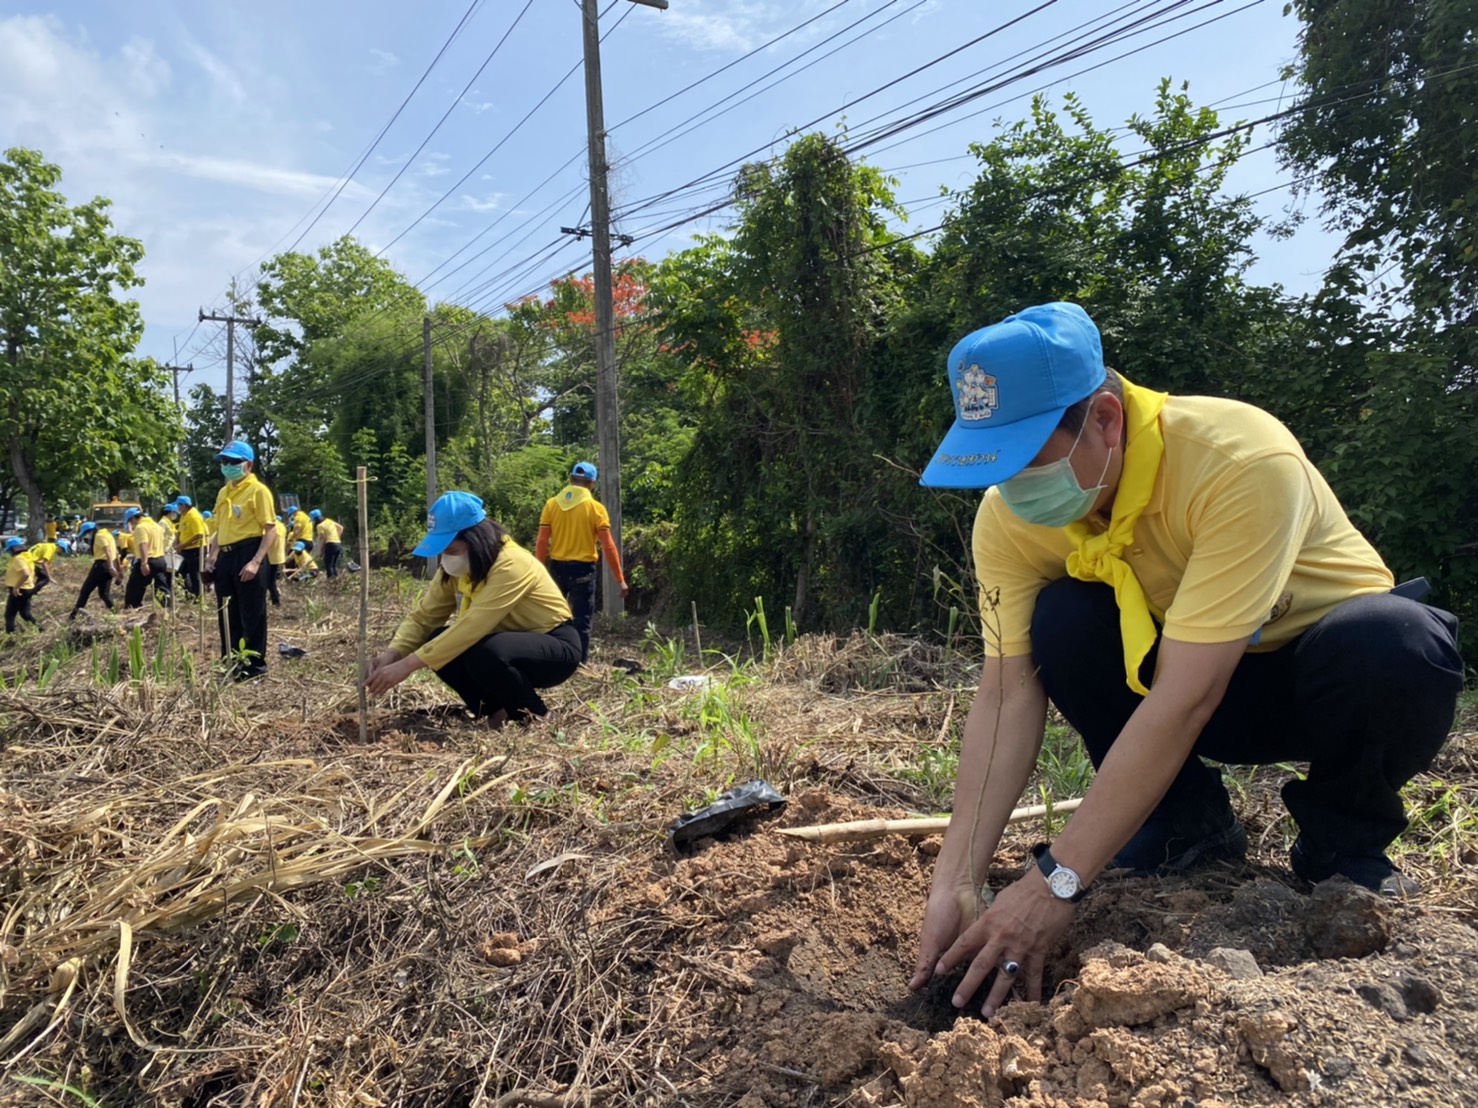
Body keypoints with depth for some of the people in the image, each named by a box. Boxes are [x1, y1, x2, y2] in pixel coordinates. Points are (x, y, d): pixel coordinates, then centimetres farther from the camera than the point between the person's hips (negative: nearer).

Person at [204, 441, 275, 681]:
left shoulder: (258, 491, -7)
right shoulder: (223, 492, 16)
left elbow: (269, 530, -12)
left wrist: (255, 561, -20)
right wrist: (211, 558, 15)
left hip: (247, 554, -8)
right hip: (225, 557, 8)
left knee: (252, 614, -1)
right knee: (227, 614, 13)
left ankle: (256, 665, 8)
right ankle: (231, 663, 23)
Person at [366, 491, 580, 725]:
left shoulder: (511, 565, -28)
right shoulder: (456, 568, -3)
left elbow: (471, 627, -35)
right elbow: (422, 616, -6)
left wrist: (407, 665, -36)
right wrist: (392, 653, -25)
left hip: (556, 646, -7)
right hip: (508, 642, 8)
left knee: (485, 655, -35)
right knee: (439, 644, -14)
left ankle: (535, 715, -9)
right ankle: (499, 709, 1)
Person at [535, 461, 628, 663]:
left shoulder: (552, 504, 2)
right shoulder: (596, 508, -6)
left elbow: (541, 542, -1)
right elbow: (608, 546, -9)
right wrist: (620, 579, -5)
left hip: (557, 567, 3)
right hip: (583, 569, -3)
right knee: (582, 619, 3)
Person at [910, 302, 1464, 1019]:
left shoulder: (1242, 462, -35)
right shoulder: (1009, 517, -19)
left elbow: (1185, 698, -39)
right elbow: (1008, 693, -21)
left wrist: (1056, 882, -40)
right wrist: (956, 882, -30)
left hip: (1336, 679, -3)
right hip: (1186, 671, 3)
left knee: (1395, 643, -36)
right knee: (1061, 622, -26)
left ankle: (1344, 840, -5)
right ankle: (1189, 827, -3)